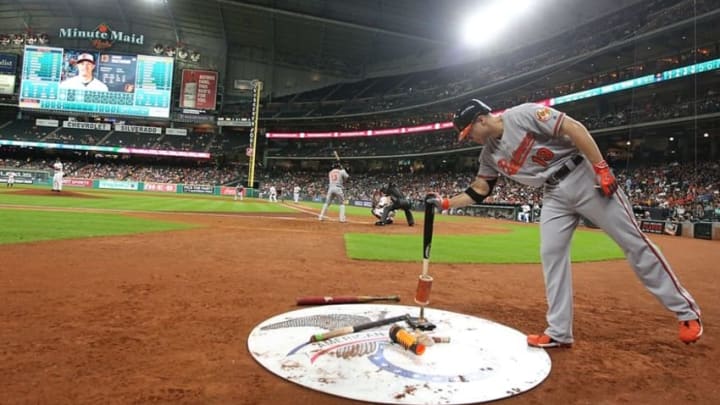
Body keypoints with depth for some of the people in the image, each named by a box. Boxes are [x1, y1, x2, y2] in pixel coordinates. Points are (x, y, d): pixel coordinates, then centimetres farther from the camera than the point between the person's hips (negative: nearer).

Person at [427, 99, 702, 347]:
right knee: (551, 254, -1)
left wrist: (601, 168, -23)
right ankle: (559, 333, 7)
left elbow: (574, 128, -19)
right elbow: (478, 191, 12)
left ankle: (686, 310, 14)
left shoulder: (522, 114, -16)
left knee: (632, 242, -2)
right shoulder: (490, 154, 6)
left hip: (584, 178, -7)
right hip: (554, 195, 7)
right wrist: (445, 202, 4)